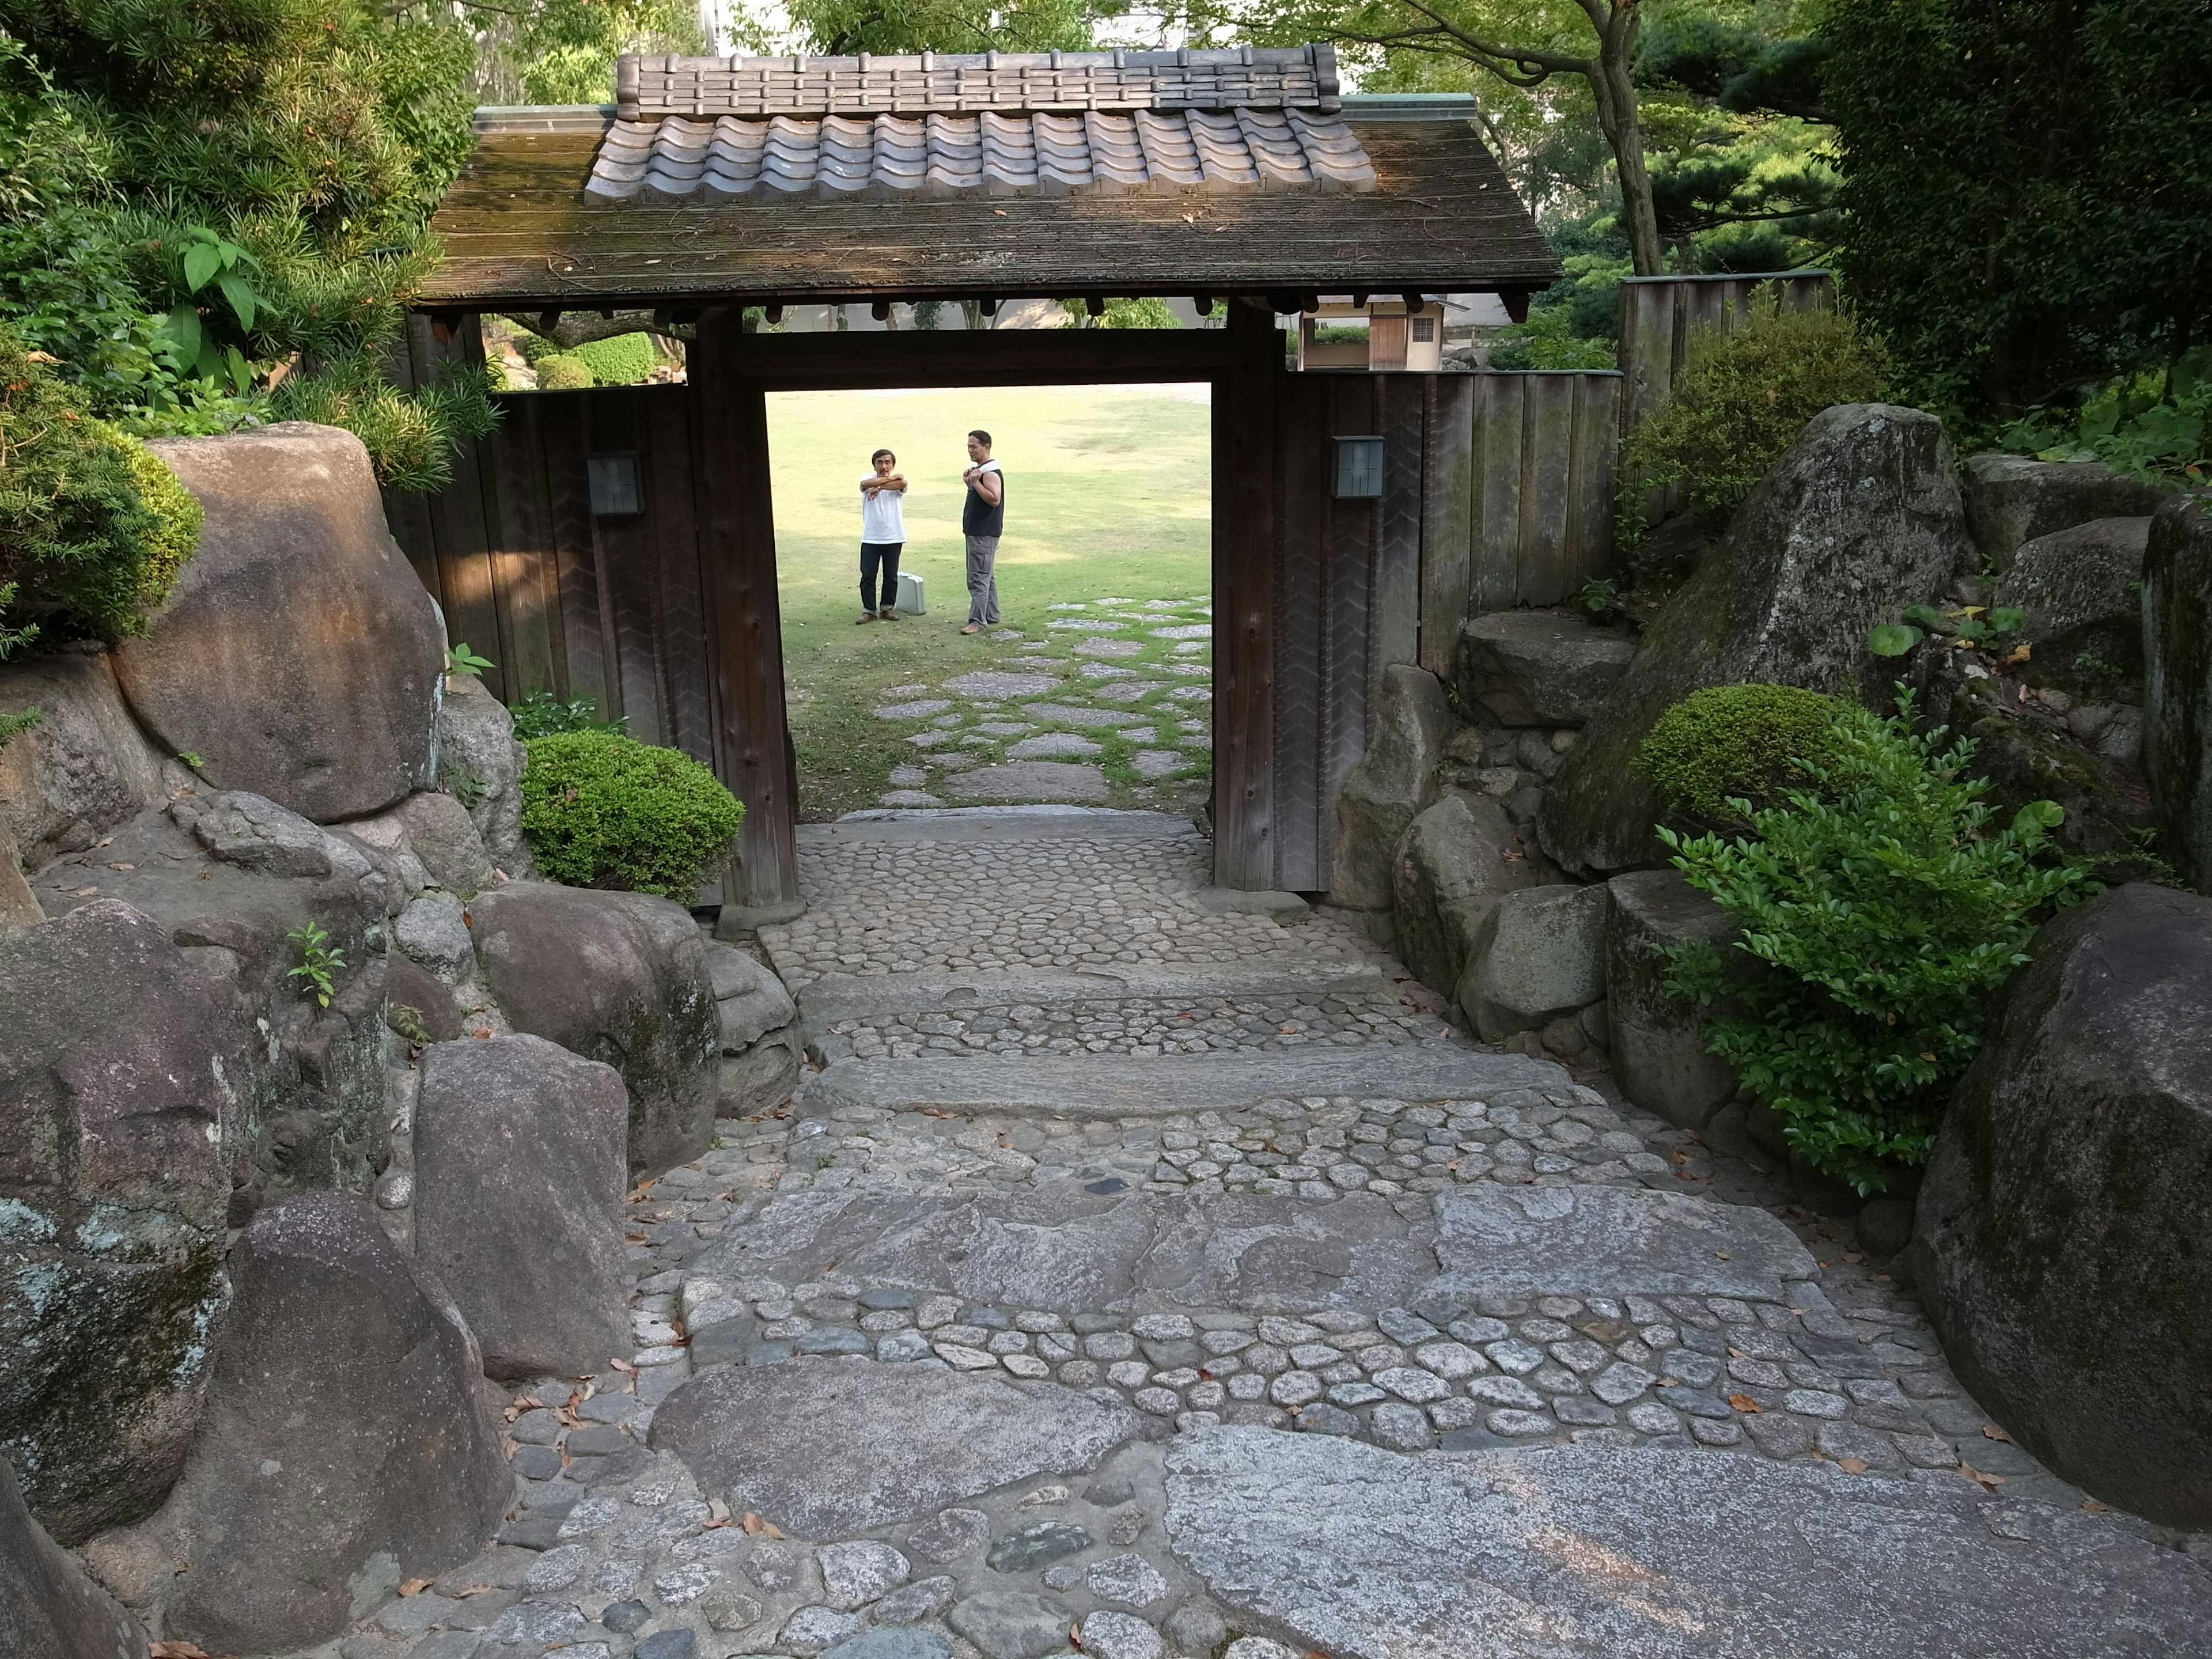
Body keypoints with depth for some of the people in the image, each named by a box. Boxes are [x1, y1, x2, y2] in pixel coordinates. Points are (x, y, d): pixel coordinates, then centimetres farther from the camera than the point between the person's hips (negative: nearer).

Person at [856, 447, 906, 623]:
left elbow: (902, 484, -25)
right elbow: (866, 484, -25)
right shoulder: (868, 478, 0)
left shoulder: (898, 480, 0)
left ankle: (887, 608, 22)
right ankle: (869, 610, 9)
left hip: (894, 538, 1)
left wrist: (879, 486, -23)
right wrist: (889, 478, -20)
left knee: (891, 576, 9)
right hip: (870, 538, 0)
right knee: (868, 575, 0)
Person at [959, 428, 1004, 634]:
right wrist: (969, 482, 8)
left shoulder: (991, 473, -16)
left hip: (984, 533, -11)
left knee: (978, 578, -13)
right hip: (977, 531, 11)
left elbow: (994, 499, -26)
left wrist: (975, 482, -27)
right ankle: (991, 617, 23)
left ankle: (978, 621, -14)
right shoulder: (978, 469, 16)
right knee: (987, 576, 15)